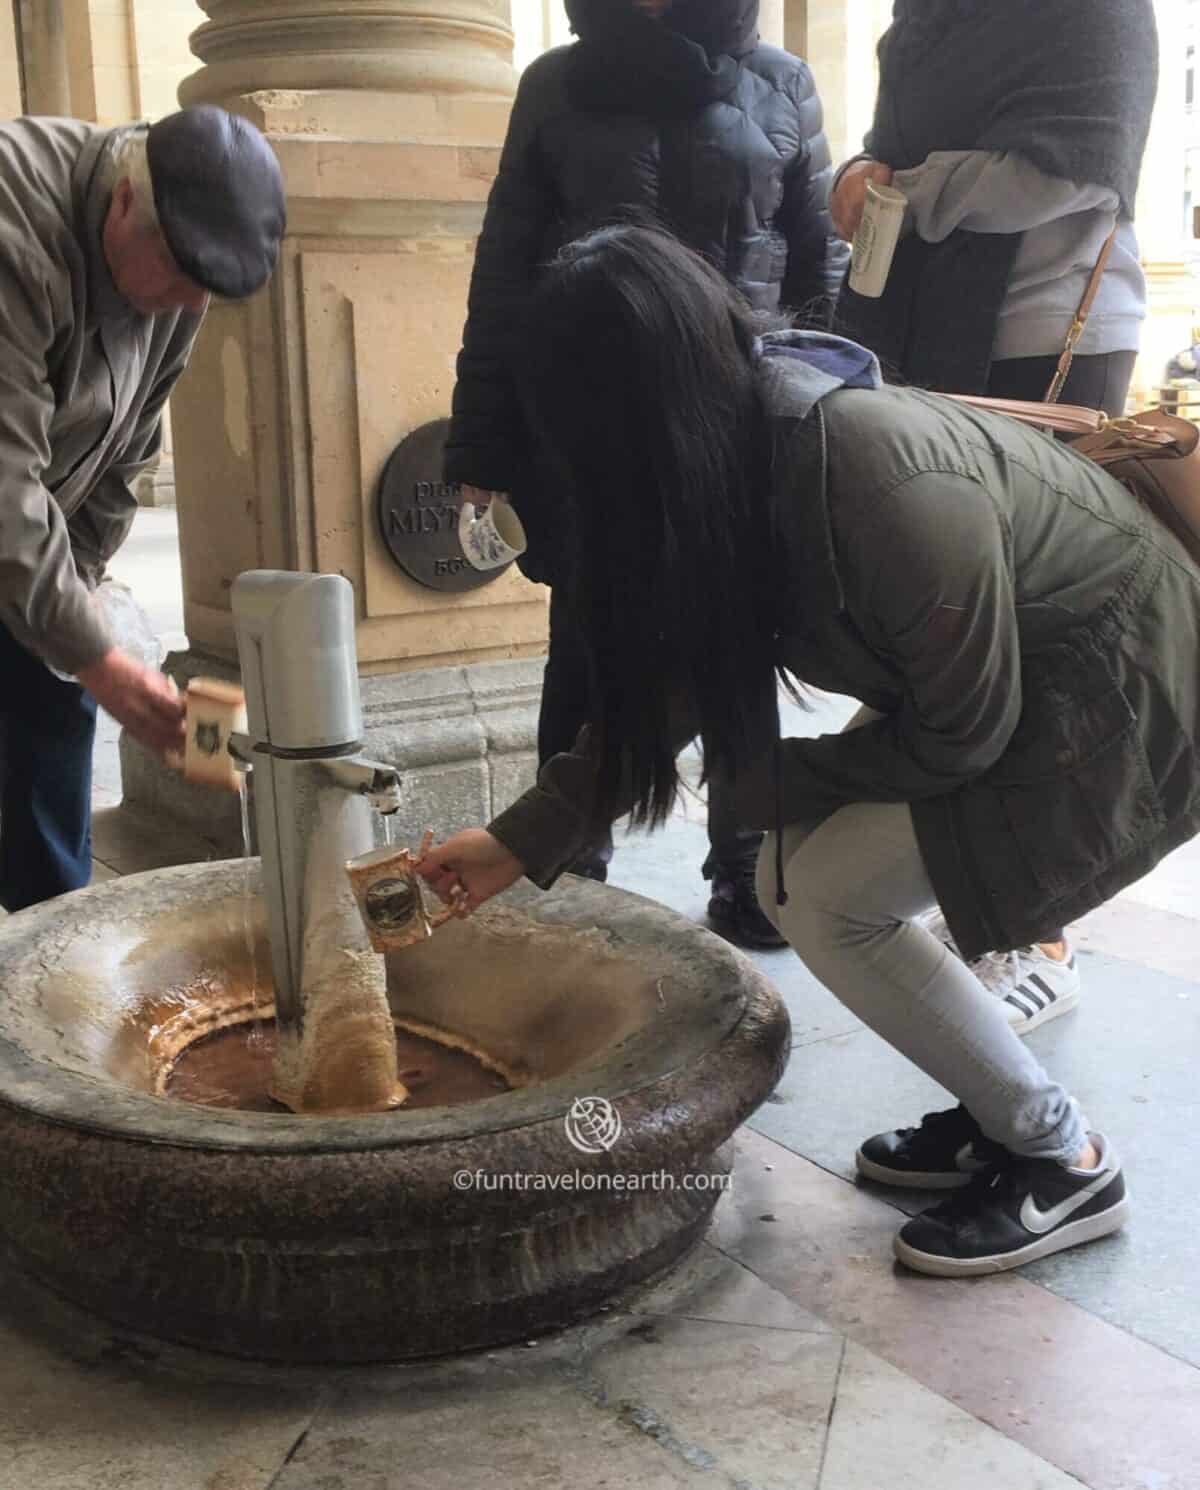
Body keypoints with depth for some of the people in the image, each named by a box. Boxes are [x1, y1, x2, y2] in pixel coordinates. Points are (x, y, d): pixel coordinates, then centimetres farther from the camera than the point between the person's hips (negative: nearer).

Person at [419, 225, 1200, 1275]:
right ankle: (1007, 1109, 18)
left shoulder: (887, 486, -35)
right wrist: (525, 838, -2)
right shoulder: (740, 456, -8)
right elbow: (669, 677, 1)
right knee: (798, 881, 1)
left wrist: (779, 781, -8)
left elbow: (962, 733, -22)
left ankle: (1064, 1164, 4)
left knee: (829, 900, -14)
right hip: (998, 680, 8)